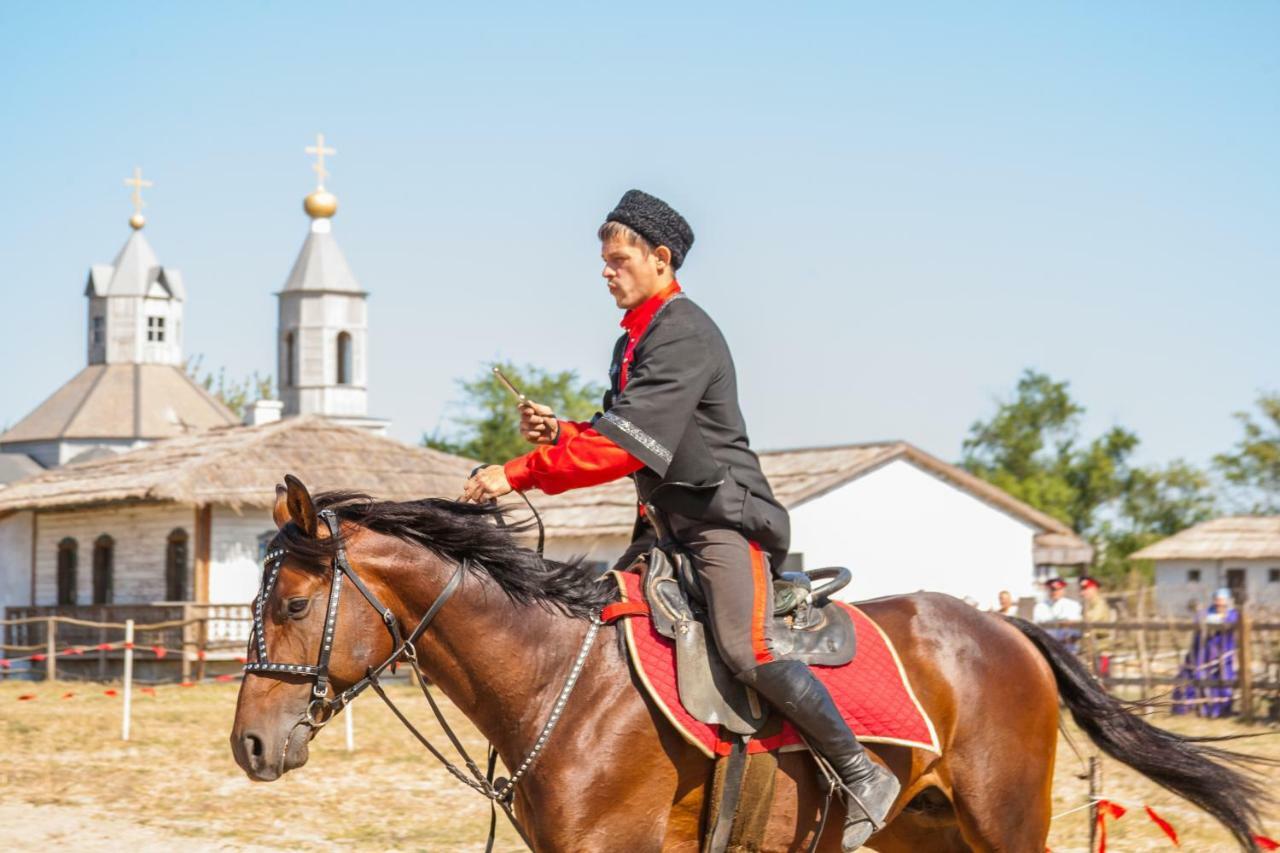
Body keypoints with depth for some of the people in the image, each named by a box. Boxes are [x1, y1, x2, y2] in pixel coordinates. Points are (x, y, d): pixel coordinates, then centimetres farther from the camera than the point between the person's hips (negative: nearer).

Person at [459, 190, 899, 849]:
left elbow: (625, 444, -25)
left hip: (726, 516, -10)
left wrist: (519, 473, -27)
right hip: (668, 522, 11)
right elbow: (617, 440, 20)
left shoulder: (684, 334, -15)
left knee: (747, 650, -26)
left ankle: (861, 773, -14)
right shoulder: (633, 342, 17)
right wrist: (557, 432, -1)